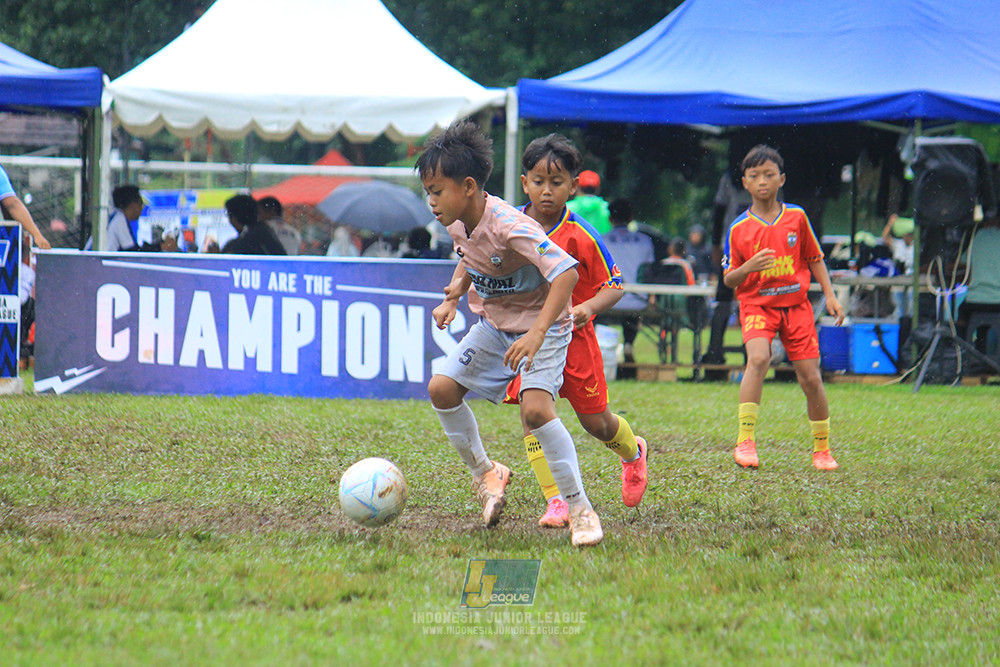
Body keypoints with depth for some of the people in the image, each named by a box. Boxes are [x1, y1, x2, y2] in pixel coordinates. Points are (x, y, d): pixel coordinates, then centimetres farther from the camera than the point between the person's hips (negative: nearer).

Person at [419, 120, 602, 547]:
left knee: (535, 408, -25)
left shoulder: (509, 227, -32)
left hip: (542, 324, -8)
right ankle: (484, 473, 19)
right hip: (494, 324, 8)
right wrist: (453, 295, 1)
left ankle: (579, 508, -14)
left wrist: (538, 333, -46)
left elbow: (566, 272, -39)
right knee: (442, 388, -2)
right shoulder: (457, 223, -5)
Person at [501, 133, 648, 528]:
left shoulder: (581, 236, -12)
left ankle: (633, 453, 42)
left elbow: (614, 285, -5)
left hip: (573, 337, -2)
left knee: (595, 422, 7)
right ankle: (555, 502, -10)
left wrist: (589, 307, -23)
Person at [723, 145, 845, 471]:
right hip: (757, 305, -2)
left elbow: (814, 258, 14)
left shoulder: (796, 217, 3)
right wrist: (748, 268, -17)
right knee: (758, 358, -29)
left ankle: (822, 449, 18)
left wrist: (830, 296, 5)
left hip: (796, 305, 2)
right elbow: (729, 279, 4)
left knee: (810, 377, -1)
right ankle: (745, 441, -28)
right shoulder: (739, 229, -1)